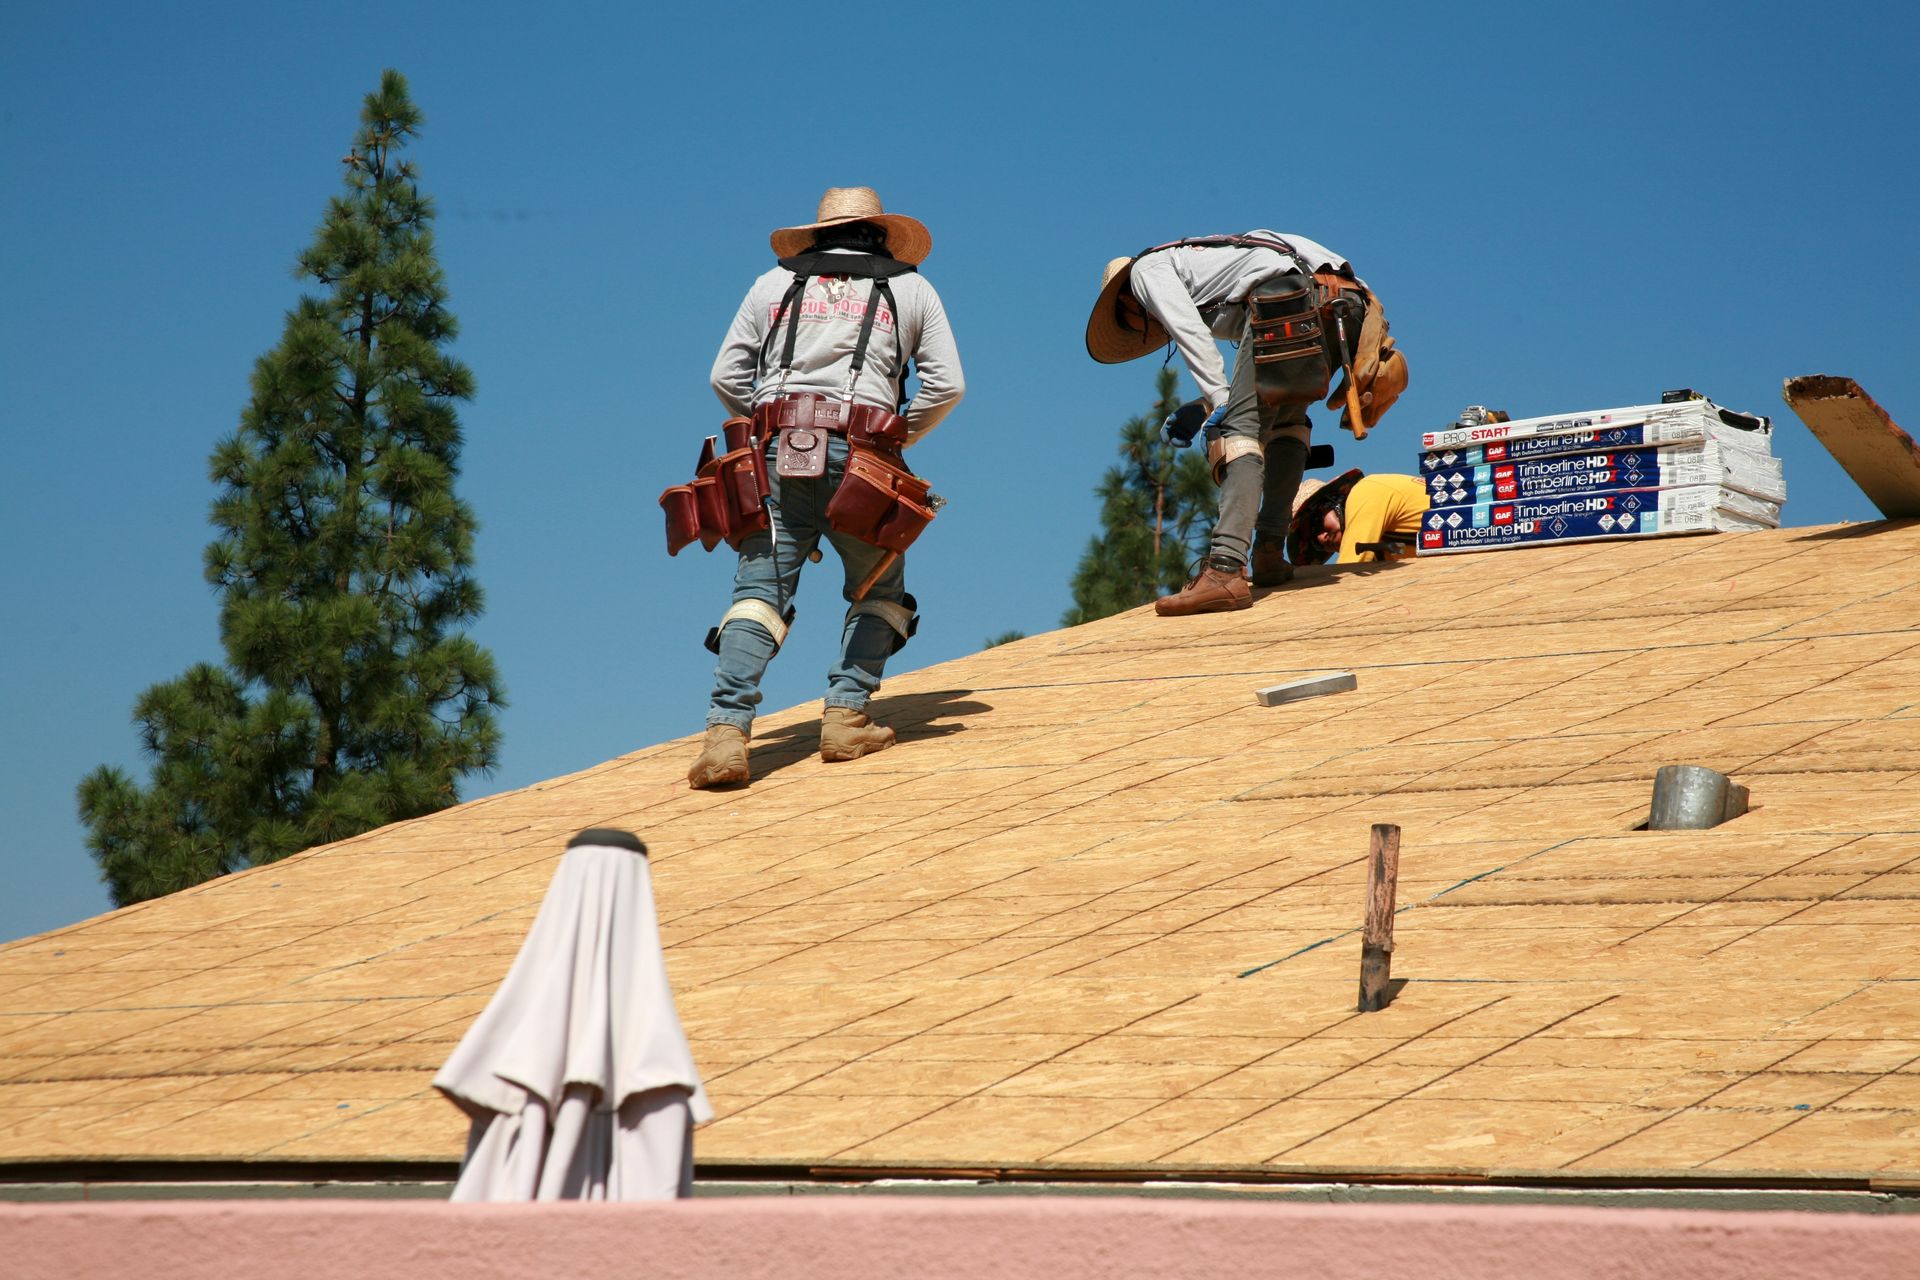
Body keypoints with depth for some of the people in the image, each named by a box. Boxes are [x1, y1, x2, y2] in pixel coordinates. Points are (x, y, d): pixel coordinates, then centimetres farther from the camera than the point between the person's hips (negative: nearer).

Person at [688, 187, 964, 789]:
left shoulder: (775, 283, 19)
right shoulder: (911, 289, 17)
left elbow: (726, 376, 13)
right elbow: (946, 385, 8)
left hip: (779, 453, 1)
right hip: (862, 458, -1)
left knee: (760, 592, -4)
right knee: (878, 593, 18)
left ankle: (726, 732, -20)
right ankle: (846, 716, 3)